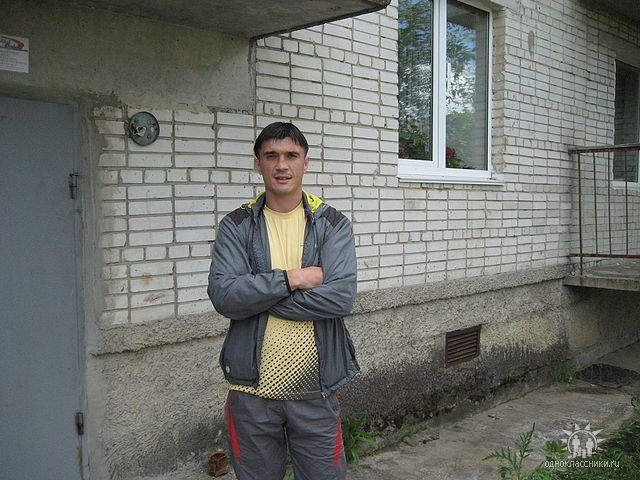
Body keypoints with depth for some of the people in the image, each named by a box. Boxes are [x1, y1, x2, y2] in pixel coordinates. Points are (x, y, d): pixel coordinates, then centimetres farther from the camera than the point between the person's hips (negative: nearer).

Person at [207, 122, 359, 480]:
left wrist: (257, 295, -15)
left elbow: (342, 296, -15)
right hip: (252, 388, 1)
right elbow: (223, 296, -13)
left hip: (316, 388, 0)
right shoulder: (236, 226, 1)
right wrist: (291, 279, -18)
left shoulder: (334, 224, -1)